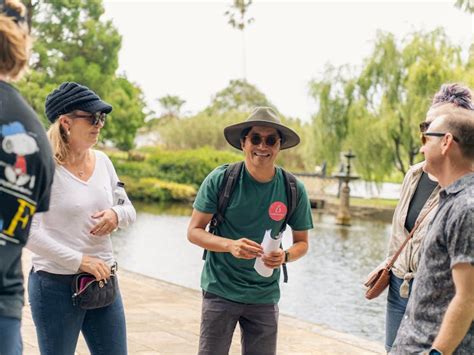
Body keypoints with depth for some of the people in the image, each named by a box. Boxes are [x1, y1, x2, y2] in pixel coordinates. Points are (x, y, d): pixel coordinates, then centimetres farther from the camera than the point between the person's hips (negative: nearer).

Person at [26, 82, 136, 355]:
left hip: (103, 281, 6)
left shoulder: (101, 161, 5)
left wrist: (117, 215, -10)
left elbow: (130, 211, 13)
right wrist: (79, 261, -21)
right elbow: (29, 232, -19)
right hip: (56, 285, -6)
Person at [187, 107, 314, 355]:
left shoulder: (294, 190, -5)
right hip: (220, 290, -2)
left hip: (265, 296, 2)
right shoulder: (220, 179, -10)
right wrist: (230, 245, -24)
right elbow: (194, 231, -5)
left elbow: (302, 242, 7)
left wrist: (285, 256, -17)